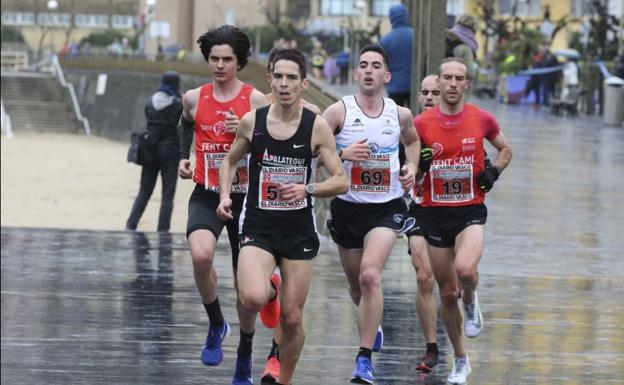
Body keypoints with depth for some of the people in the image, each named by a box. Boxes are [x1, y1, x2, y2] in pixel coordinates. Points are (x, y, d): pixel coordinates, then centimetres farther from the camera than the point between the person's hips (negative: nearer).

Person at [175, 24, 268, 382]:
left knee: (246, 280, 8)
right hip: (206, 195, 1)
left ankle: (244, 348, 31)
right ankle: (216, 325, -4)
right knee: (201, 255, -28)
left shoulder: (256, 100, -6)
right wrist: (183, 157, 12)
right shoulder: (194, 98, 3)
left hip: (244, 195, -1)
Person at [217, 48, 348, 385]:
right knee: (253, 298, -27)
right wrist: (225, 195, -2)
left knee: (292, 317, 4)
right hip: (258, 227, 0)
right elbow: (230, 161, 16)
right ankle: (246, 335, 9)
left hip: (299, 231, 1)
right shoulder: (252, 121, -2)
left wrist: (308, 189, -21)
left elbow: (341, 181, -3)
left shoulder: (317, 127, -6)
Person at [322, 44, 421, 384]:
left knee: (370, 275, -22)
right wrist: (341, 154, -25)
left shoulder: (400, 114, 1)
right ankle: (373, 327, 50)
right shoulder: (339, 111, -8)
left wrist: (411, 167, 5)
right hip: (347, 207, 1)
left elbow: (412, 141, 24)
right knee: (357, 284, 16)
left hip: (386, 207, -1)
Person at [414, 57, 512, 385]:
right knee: (447, 292, 7)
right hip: (435, 213, 1)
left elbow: (505, 149, 17)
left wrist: (494, 172, -2)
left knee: (465, 269, -30)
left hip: (471, 212, -1)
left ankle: (470, 302, 6)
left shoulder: (481, 119, -1)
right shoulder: (421, 124, -1)